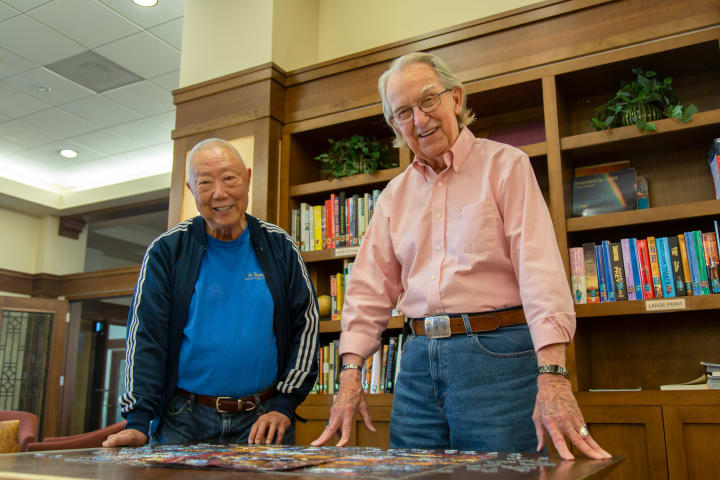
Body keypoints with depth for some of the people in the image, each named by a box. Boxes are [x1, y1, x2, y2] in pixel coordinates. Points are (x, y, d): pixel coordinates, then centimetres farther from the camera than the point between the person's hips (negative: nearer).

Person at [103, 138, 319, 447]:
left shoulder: (279, 247, 2)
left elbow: (305, 324, 4)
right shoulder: (167, 250, -1)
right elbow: (145, 334, -5)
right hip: (183, 422, 0)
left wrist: (284, 405, -3)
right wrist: (138, 421, -15)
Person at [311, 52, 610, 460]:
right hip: (419, 358, 5)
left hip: (496, 352, -4)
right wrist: (351, 372, 2)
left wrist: (552, 375, -22)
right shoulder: (396, 194, 13)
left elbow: (540, 267, -13)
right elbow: (371, 288, 12)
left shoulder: (505, 165, -1)